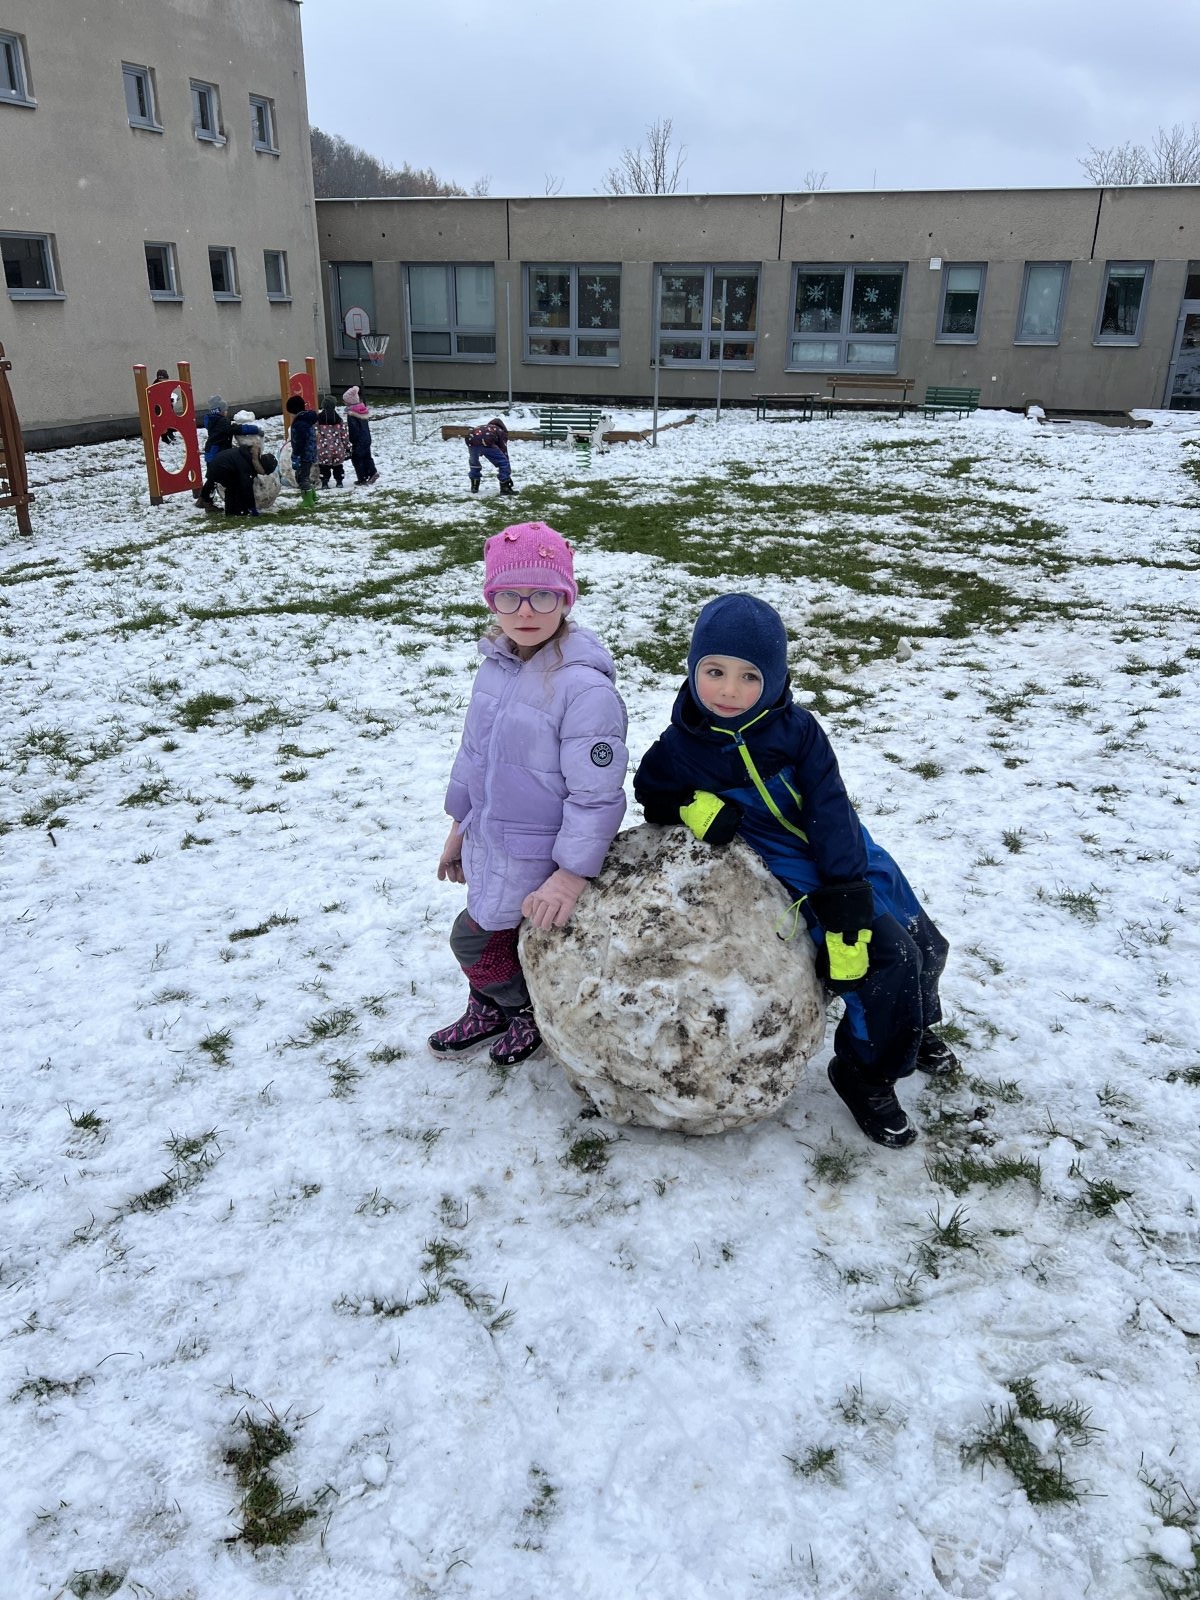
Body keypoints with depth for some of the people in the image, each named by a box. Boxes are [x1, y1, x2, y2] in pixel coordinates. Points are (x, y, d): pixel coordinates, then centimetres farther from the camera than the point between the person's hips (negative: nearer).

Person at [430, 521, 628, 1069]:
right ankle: (490, 1009, 51)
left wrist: (571, 875, -25)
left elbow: (595, 794, -26)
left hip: (534, 858, -7)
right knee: (488, 935, 23)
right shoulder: (497, 665, 0)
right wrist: (460, 825, 19)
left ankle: (528, 1007, 35)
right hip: (490, 842, 7)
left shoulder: (584, 686, -27)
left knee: (475, 939, 6)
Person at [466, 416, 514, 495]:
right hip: (486, 442, -5)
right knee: (503, 462, 10)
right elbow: (504, 452, 25)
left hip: (471, 439, 5)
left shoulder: (484, 428, 43)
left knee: (474, 463, 33)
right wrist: (508, 475, 27)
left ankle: (474, 487, 37)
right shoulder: (501, 431, 29)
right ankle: (505, 488, 10)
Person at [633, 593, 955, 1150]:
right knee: (887, 955, -20)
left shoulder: (796, 729, -12)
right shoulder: (681, 747, -12)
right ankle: (865, 1073, 3)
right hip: (791, 875, -4)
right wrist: (691, 806, -17)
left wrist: (846, 892, -23)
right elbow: (650, 793, 6)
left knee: (926, 946, 14)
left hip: (850, 859, 4)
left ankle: (914, 1027, 47)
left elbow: (830, 811, -15)